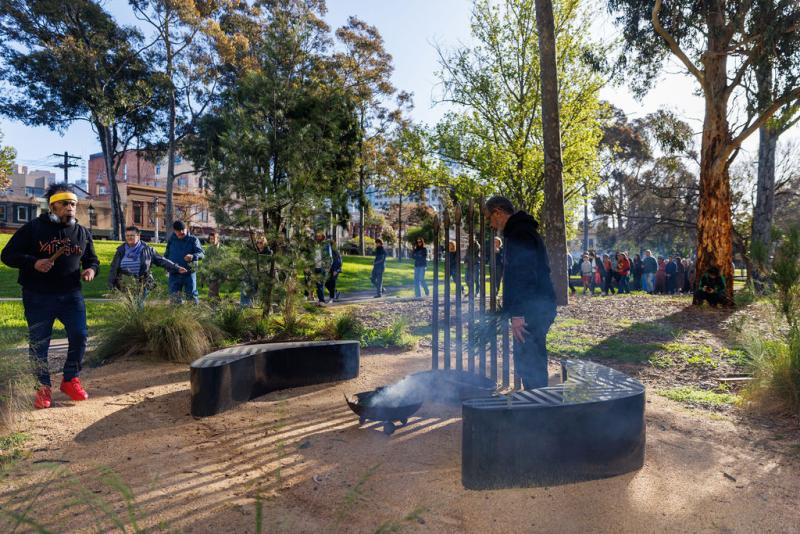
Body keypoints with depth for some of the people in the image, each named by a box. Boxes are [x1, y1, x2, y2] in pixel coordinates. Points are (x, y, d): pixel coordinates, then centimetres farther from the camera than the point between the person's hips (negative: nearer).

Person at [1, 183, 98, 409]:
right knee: (38, 344, 6)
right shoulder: (33, 228, -3)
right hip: (37, 297, -2)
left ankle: (71, 379, 18)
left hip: (71, 295, 3)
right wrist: (33, 263, -21)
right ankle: (43, 387, 21)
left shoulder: (82, 233, 7)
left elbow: (92, 260, 18)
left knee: (79, 336, -3)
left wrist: (91, 270, -6)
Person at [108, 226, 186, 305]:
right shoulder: (121, 250, 5)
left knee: (138, 306, -4)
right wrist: (111, 285, 5)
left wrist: (176, 268, 0)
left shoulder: (146, 249, 1)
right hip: (124, 285, 2)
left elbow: (161, 260, 4)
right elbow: (114, 269, 9)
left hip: (141, 285, -1)